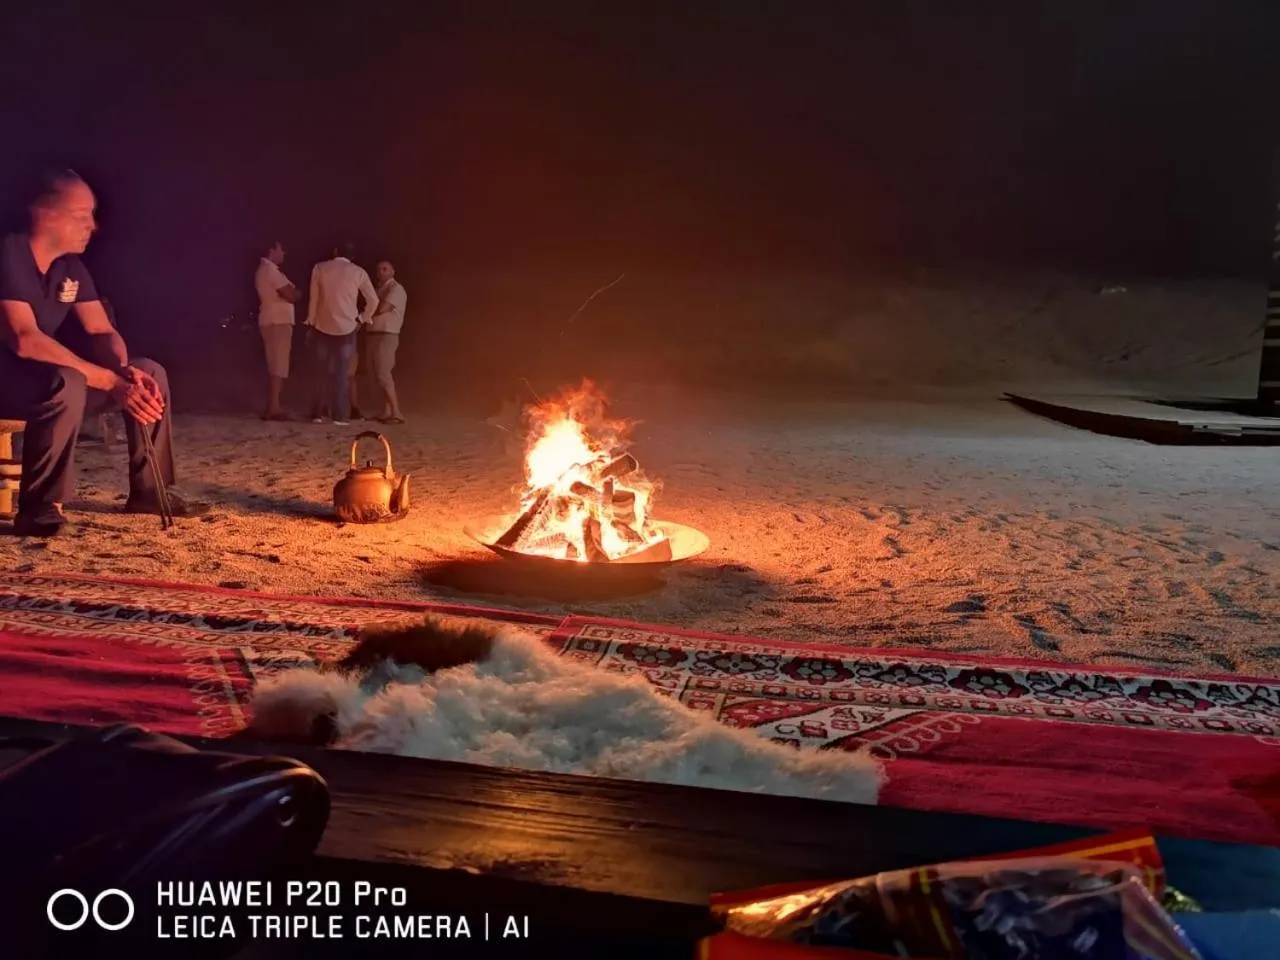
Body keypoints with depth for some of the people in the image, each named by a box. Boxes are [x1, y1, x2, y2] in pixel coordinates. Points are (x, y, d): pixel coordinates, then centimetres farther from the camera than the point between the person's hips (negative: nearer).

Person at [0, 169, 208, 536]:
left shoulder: (71, 267, 4)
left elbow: (103, 332, 3)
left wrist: (126, 372, -20)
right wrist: (110, 381, -35)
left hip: (44, 372, 9)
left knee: (150, 372, 1)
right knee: (66, 384, -39)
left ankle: (149, 490, 6)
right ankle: (39, 507, -24)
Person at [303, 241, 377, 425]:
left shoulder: (319, 268, 1)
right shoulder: (358, 272, -1)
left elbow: (314, 299, 3)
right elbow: (373, 301, -1)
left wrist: (311, 323, 12)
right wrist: (362, 319, 12)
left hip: (322, 328, 1)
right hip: (347, 329, -1)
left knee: (323, 372, 10)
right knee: (343, 373, 3)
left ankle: (318, 414, 7)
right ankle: (340, 415, -2)